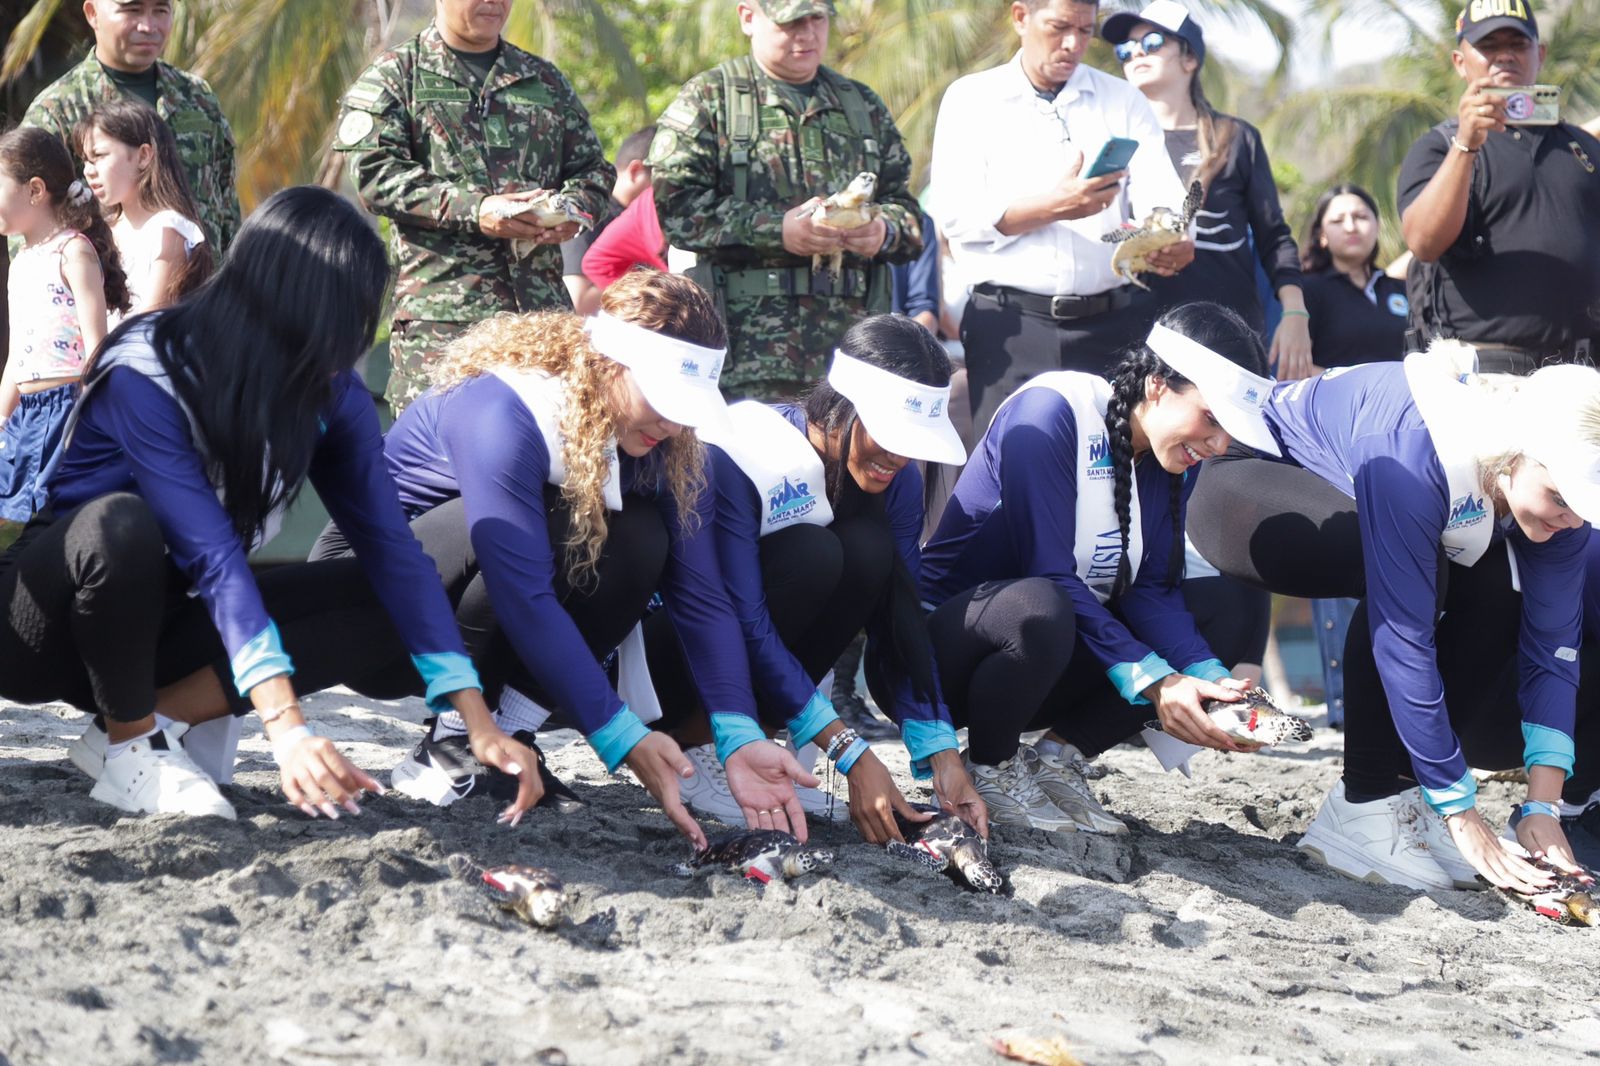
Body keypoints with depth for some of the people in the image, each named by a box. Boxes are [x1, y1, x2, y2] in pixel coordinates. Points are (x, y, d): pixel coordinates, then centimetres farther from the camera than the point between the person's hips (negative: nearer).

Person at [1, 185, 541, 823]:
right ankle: (130, 742, -14)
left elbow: (389, 546, -13)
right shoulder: (147, 373, -27)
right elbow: (211, 553, -36)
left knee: (383, 600, -12)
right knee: (120, 523, -38)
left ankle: (161, 715, -14)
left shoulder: (331, 391, -9)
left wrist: (478, 722, -22)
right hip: (55, 618, -6)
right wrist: (286, 726, -45)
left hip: (159, 618, 6)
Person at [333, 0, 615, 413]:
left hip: (543, 301, 4)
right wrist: (474, 211, -16)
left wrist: (573, 209, -3)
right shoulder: (395, 74, 7)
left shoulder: (545, 80, 21)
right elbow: (375, 174, -6)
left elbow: (593, 169, 22)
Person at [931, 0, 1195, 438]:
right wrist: (1056, 207, -19)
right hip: (1011, 328, -2)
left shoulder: (1124, 102, 13)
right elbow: (956, 215, -6)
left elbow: (1160, 199, -1)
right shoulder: (971, 100, 6)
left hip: (1115, 323, 2)